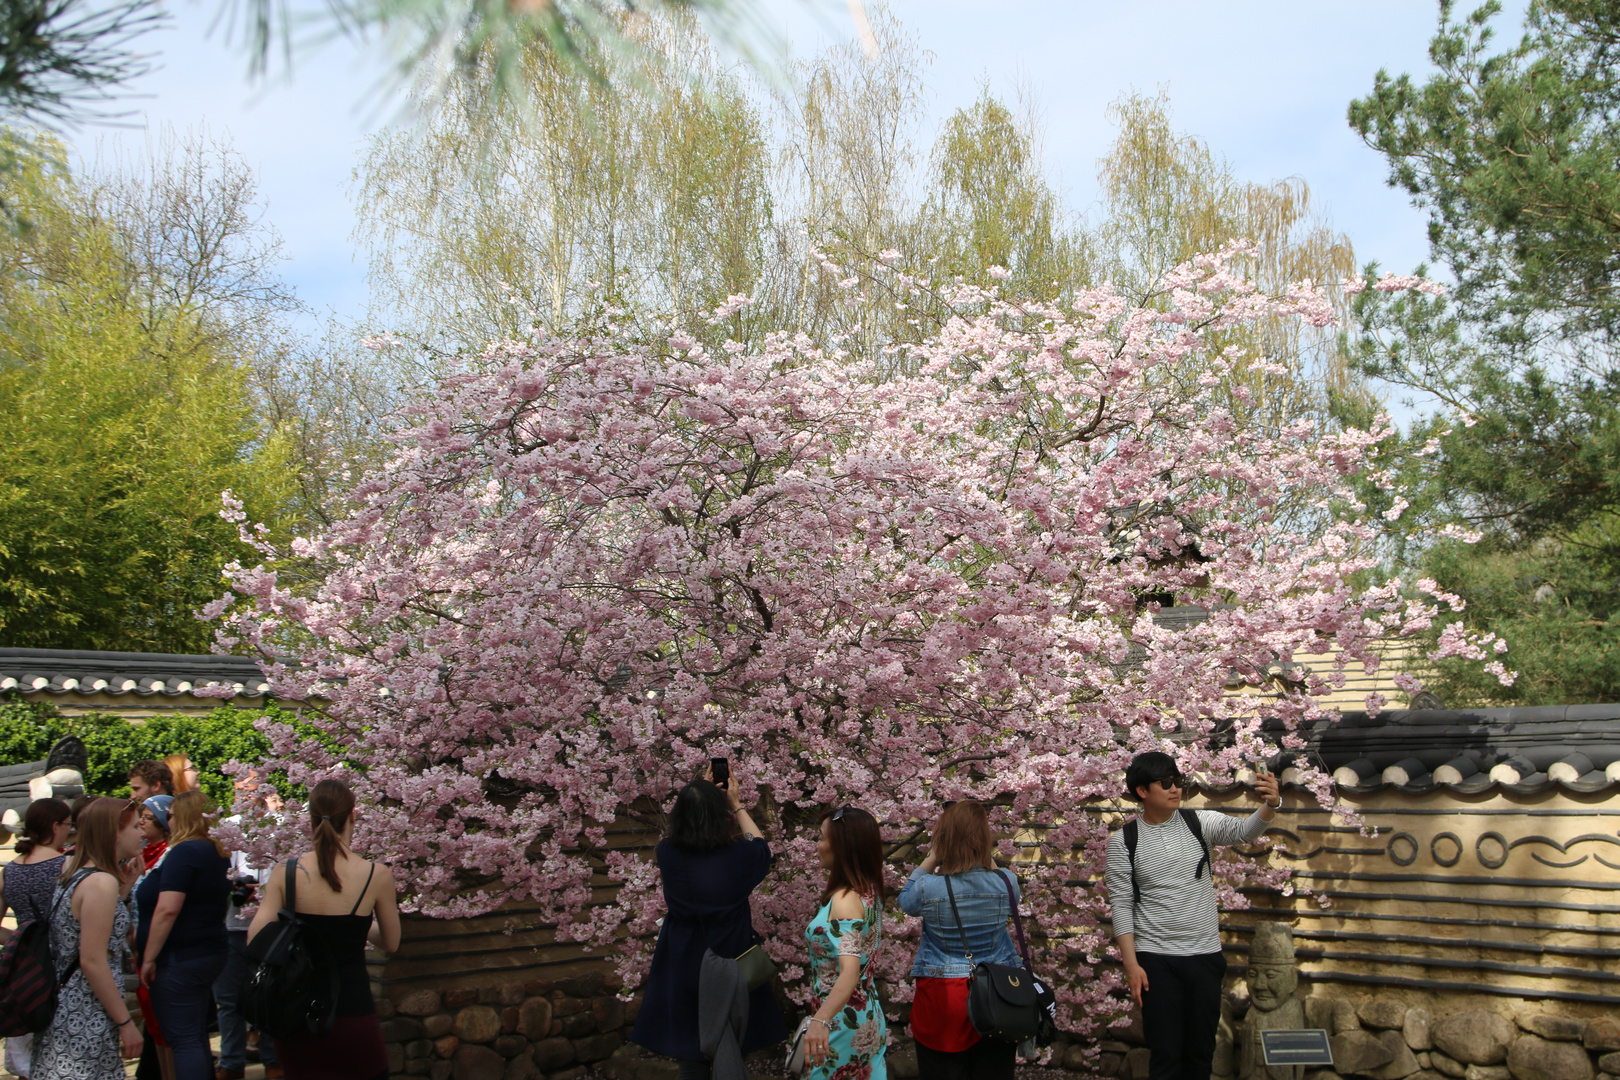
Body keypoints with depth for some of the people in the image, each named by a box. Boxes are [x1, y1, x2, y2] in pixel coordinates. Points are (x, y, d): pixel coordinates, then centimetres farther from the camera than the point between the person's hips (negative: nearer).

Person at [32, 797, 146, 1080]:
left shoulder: (74, 875, 11)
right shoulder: (102, 882, -17)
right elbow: (92, 961, -20)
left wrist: (125, 885, 14)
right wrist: (126, 1022, -15)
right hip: (87, 1024, -9)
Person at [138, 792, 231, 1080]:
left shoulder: (184, 852, -16)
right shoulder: (217, 854, 12)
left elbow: (167, 910, -22)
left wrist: (149, 958, -18)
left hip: (179, 960, -9)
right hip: (209, 955, 9)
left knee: (184, 1041, -6)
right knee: (197, 1039, 15)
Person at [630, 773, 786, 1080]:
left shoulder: (667, 853, -16)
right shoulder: (738, 854, -19)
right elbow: (761, 845, 7)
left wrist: (699, 796, 16)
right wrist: (736, 804, 15)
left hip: (684, 967, 1)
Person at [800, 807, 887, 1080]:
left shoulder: (845, 900, -23)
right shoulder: (870, 891, 3)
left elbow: (849, 971, -36)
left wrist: (820, 1022, -50)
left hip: (842, 1024, -9)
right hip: (870, 1015, 9)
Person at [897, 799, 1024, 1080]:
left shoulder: (928, 888, -19)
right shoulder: (1006, 882, -13)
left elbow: (906, 901, 6)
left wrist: (930, 859, 4)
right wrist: (989, 859, 9)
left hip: (942, 996, -2)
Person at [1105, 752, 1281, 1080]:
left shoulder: (1201, 823, 0)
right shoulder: (1123, 840, -3)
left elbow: (1244, 831, -18)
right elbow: (1121, 904, -3)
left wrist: (1271, 804, -39)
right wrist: (1131, 964, -9)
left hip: (1206, 956, 2)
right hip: (1156, 961, -2)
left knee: (1202, 1052, 11)